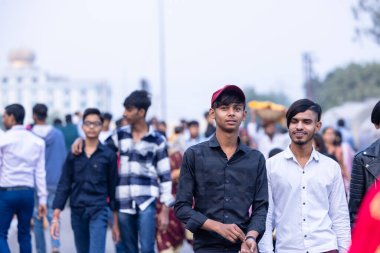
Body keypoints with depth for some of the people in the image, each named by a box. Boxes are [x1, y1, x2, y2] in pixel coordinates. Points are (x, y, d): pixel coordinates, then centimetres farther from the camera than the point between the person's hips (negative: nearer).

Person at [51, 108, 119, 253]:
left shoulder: (108, 155, 0)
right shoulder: (73, 155, 5)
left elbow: (113, 188, 3)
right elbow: (64, 186, 5)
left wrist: (116, 222, 2)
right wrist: (55, 217, -2)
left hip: (99, 211, -3)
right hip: (77, 212, 3)